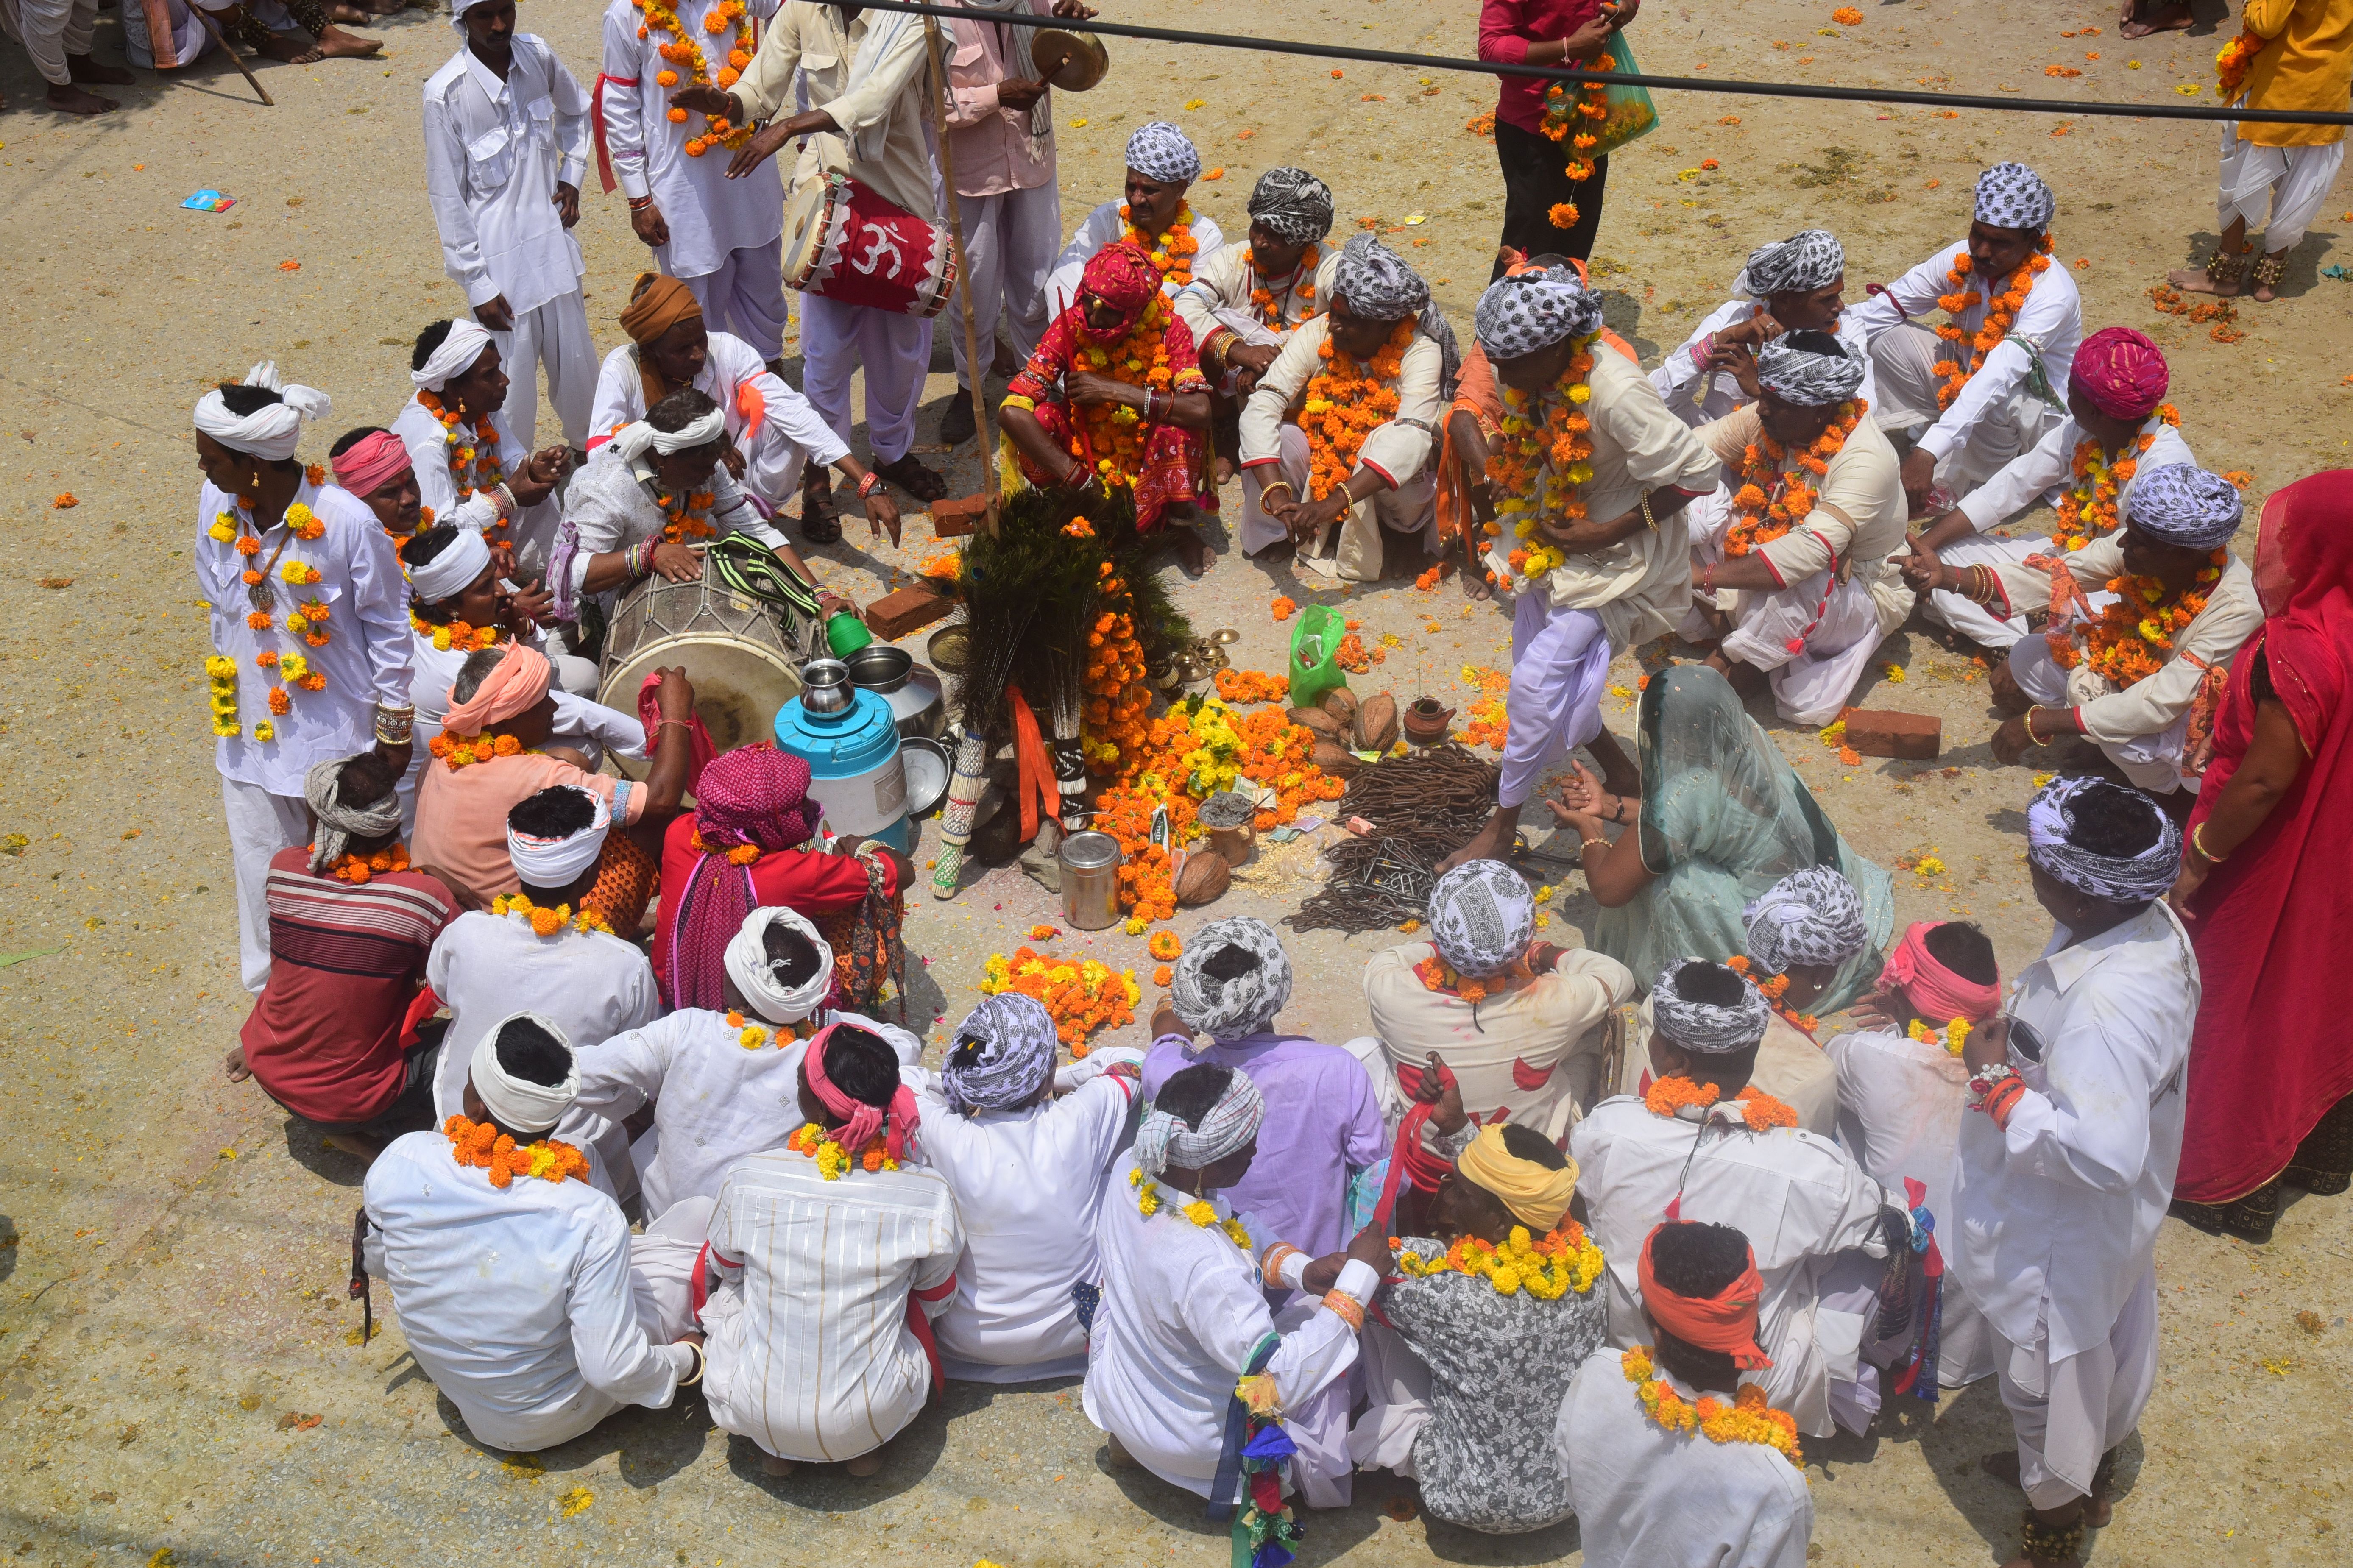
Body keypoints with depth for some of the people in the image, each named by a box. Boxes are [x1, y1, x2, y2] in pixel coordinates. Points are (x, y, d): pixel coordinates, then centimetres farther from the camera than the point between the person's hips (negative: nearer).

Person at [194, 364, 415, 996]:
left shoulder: (348, 523, -22)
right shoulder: (214, 505, -7)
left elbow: (387, 629, -11)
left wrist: (395, 727, -5)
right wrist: (228, 681, 17)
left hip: (337, 732, -5)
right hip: (250, 728, 5)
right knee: (263, 872, 15)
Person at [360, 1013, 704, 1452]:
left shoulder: (400, 1163, -23)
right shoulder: (590, 1221, -35)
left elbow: (376, 1263, -3)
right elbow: (614, 1370, -29)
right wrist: (684, 1364, -8)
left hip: (445, 1374, 4)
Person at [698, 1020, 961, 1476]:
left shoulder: (747, 1181, -17)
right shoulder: (929, 1196, -16)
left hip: (757, 1416, 0)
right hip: (874, 1419, 0)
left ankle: (774, 1448, 22)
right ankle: (867, 1447, 21)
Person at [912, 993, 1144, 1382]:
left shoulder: (946, 1139, -24)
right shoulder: (1080, 1123, -23)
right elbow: (1131, 1063, 0)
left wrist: (963, 1091, 9)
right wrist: (1054, 1082, 11)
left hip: (967, 1344, 0)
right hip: (1075, 1333, 0)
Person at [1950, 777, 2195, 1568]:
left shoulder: (2105, 1007, -41)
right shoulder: (2156, 928, -13)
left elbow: (2099, 1152, -40)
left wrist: (1998, 1082, -31)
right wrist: (2018, 1028, -2)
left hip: (2061, 1238, -9)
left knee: (2047, 1371, 18)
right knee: (2108, 1344, 31)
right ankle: (2090, 1470, 58)